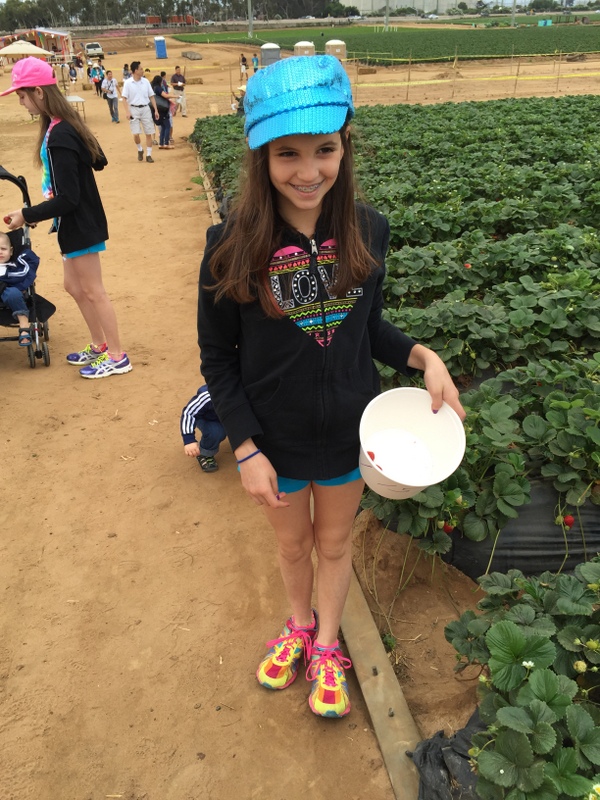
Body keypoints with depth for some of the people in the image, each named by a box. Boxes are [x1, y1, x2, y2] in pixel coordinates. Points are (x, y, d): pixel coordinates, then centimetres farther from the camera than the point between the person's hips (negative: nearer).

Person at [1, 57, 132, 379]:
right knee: (74, 286, 18)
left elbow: (67, 199, -25)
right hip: (77, 223, 10)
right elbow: (97, 161, 17)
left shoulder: (59, 137, -24)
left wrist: (27, 216, -18)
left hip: (79, 226, -10)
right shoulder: (65, 125, 4)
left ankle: (117, 357, 13)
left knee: (93, 292, 1)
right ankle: (99, 345, 30)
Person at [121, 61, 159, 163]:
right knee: (136, 133, -8)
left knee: (149, 133, 2)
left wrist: (156, 110, 3)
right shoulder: (128, 83, -5)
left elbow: (151, 96, 9)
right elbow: (124, 98, -5)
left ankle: (149, 155, 10)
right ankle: (140, 150, 19)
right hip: (134, 109, -3)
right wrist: (127, 111, -16)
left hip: (145, 109, 3)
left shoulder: (146, 81, 4)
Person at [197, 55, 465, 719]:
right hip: (275, 439, -1)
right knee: (292, 544, 23)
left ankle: (326, 645, 49)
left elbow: (367, 326, 3)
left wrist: (420, 356, -14)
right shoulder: (233, 247, -20)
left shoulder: (366, 231, -12)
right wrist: (246, 448, -14)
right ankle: (298, 625, 54)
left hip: (349, 431, 2)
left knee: (335, 543, 21)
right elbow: (218, 359, -10)